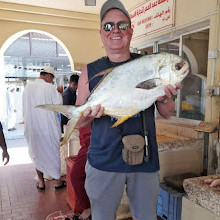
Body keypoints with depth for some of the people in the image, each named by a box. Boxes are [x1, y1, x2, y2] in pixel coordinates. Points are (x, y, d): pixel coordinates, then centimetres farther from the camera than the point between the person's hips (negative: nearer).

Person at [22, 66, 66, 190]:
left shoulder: (27, 88, 4)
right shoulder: (50, 88, -14)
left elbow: (25, 108, 12)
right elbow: (58, 105, -9)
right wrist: (59, 93, 5)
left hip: (32, 129, 5)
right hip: (48, 129, -4)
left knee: (37, 154, 16)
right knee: (53, 154, 10)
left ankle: (41, 182, 27)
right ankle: (58, 181, 23)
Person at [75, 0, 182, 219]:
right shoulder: (90, 72, 0)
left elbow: (167, 114, 4)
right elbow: (78, 122, 2)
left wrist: (163, 98, -17)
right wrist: (90, 114, -20)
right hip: (104, 161, 0)